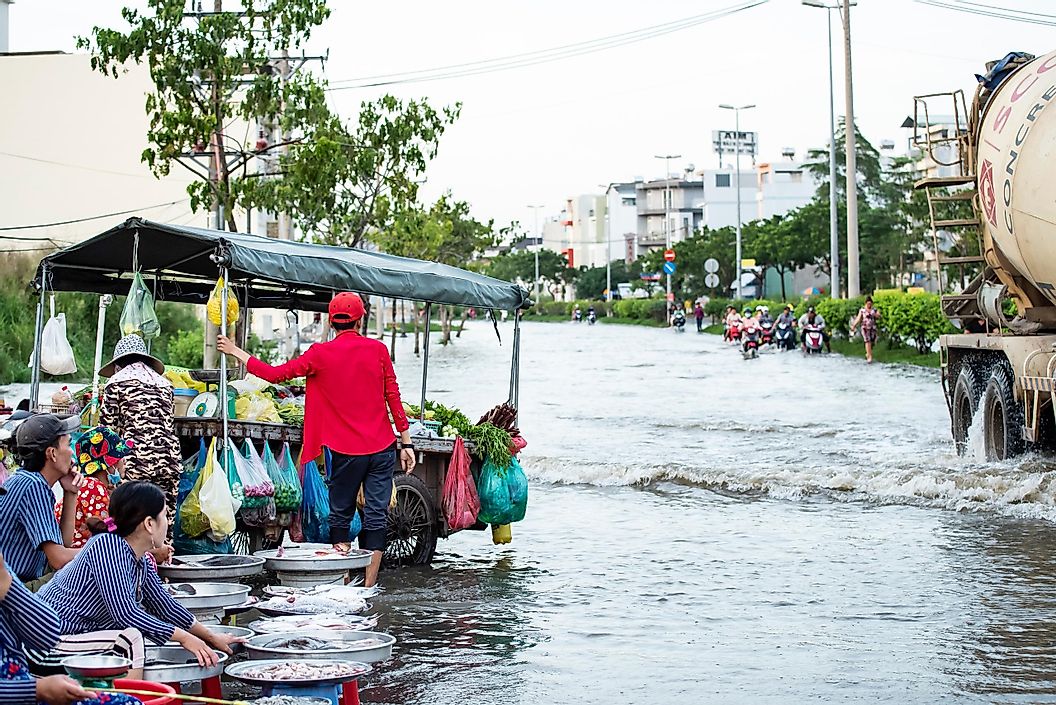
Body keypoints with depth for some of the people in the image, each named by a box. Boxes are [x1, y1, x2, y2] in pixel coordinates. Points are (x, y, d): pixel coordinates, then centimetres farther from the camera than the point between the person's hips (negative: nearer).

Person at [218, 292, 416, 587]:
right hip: (382, 447, 1)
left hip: (346, 451, -1)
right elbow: (394, 397, 1)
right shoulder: (378, 349, 0)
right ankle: (368, 587, 4)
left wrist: (236, 352, 11)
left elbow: (275, 374, -1)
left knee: (340, 515, 13)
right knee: (376, 517, 5)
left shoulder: (321, 354, -4)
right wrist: (406, 443, 7)